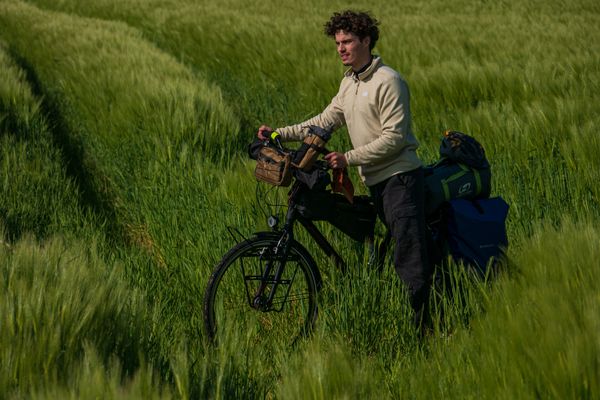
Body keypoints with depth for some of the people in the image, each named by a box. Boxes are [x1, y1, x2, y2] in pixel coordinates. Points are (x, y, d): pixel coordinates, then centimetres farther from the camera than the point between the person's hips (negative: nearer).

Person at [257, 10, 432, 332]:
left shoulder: (388, 81, -13)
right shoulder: (349, 83, 15)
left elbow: (394, 138, -18)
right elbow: (325, 121, 18)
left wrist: (348, 158, -20)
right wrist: (279, 134, 7)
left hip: (400, 178, -9)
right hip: (376, 181, 9)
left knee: (409, 257, -13)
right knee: (403, 255, 12)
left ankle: (423, 327, -13)